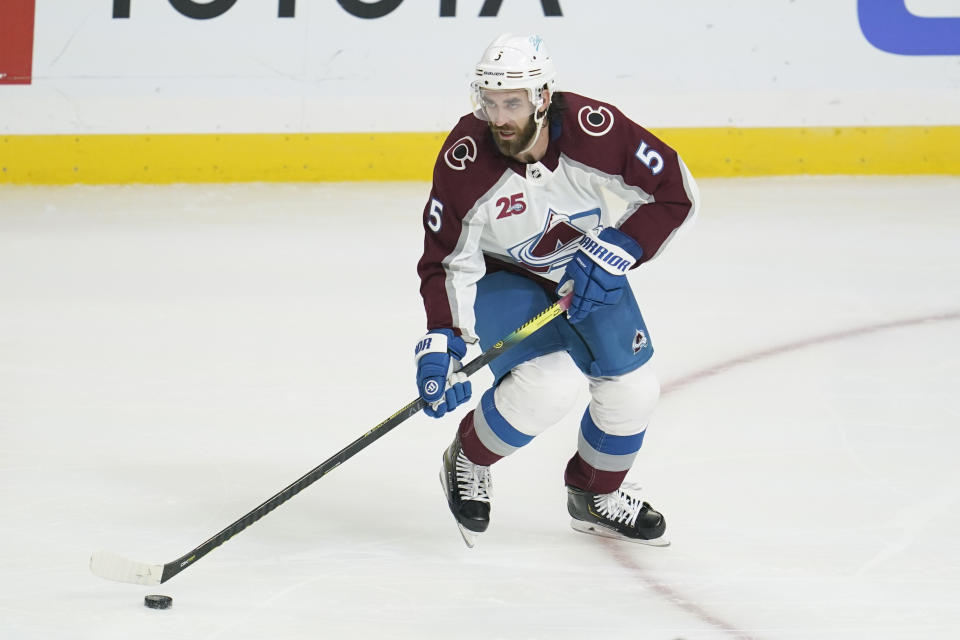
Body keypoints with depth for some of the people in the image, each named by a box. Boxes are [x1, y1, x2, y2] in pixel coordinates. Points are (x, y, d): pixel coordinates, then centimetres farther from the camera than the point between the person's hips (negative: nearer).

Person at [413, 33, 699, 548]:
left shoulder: (595, 130, -30)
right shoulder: (464, 162, -30)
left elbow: (675, 195, -19)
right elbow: (446, 263, -21)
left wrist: (615, 251, -27)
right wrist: (442, 342, -32)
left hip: (589, 274, 3)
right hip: (500, 276, -3)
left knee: (633, 390, -2)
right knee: (552, 382, -26)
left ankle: (596, 496, 29)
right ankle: (467, 462, 3)